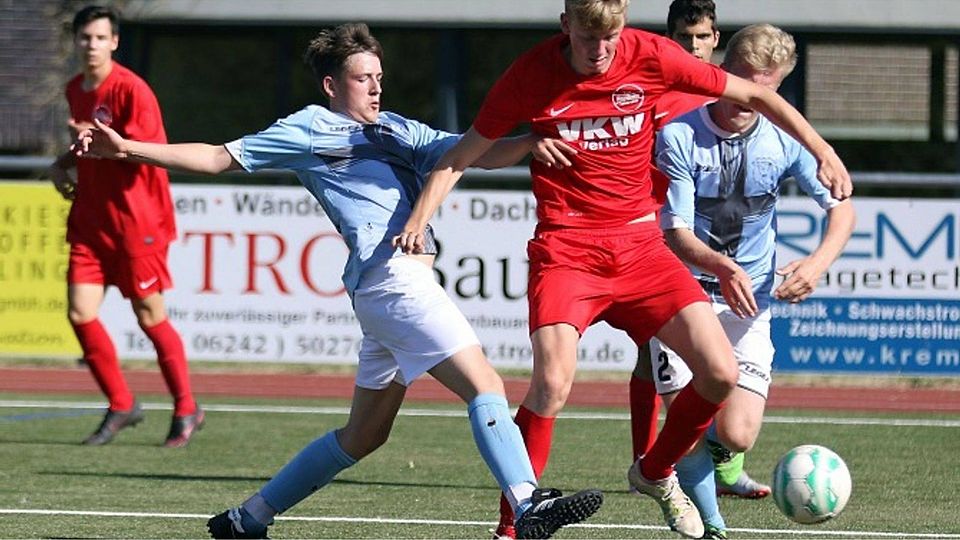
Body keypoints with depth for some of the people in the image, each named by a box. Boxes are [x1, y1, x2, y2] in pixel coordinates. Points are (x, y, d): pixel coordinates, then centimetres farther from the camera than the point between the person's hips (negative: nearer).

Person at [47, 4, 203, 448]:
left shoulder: (131, 90, -13)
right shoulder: (75, 90, 11)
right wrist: (64, 163, 11)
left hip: (136, 222, -7)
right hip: (90, 220, 7)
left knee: (150, 317, 1)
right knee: (80, 312, -5)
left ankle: (186, 410, 17)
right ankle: (121, 406, 10)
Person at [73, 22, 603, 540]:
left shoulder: (399, 131, 24)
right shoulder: (310, 129, 7)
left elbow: (483, 155, 17)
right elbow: (218, 158, 10)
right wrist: (127, 149, 5)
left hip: (406, 279, 8)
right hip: (391, 277, -8)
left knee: (363, 436, 14)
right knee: (485, 386, -17)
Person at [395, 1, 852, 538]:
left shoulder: (651, 56, -6)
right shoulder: (532, 74, -8)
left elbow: (753, 94, 6)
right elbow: (464, 153, 2)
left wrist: (822, 151, 4)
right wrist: (419, 219, -12)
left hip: (640, 245, 3)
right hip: (565, 248, -3)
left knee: (721, 374, -7)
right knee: (553, 382, -25)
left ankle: (656, 472, 22)